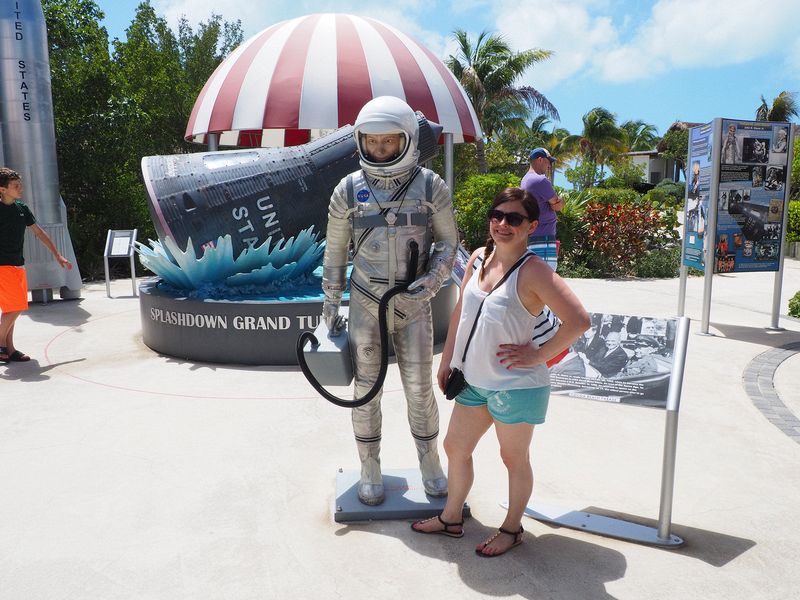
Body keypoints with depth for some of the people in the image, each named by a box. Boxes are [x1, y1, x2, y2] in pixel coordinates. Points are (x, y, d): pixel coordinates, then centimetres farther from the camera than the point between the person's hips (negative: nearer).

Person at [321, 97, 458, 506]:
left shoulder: (430, 186, -6)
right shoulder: (349, 190, -4)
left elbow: (448, 241, 3)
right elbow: (335, 251, 4)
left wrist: (434, 277, -16)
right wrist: (330, 304, 5)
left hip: (414, 306, 0)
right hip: (365, 305, 0)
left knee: (419, 390, 8)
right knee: (367, 391, 9)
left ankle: (430, 466, 30)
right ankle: (370, 470, 27)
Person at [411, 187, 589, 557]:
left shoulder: (533, 271, -20)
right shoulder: (479, 258, 3)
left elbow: (579, 321, -26)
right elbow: (460, 311, 12)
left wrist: (538, 355, -18)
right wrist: (447, 360, 13)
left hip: (516, 386, -7)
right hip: (473, 380, 8)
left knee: (514, 459, 13)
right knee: (455, 448, 19)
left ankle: (511, 529, 36)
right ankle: (451, 518, 41)